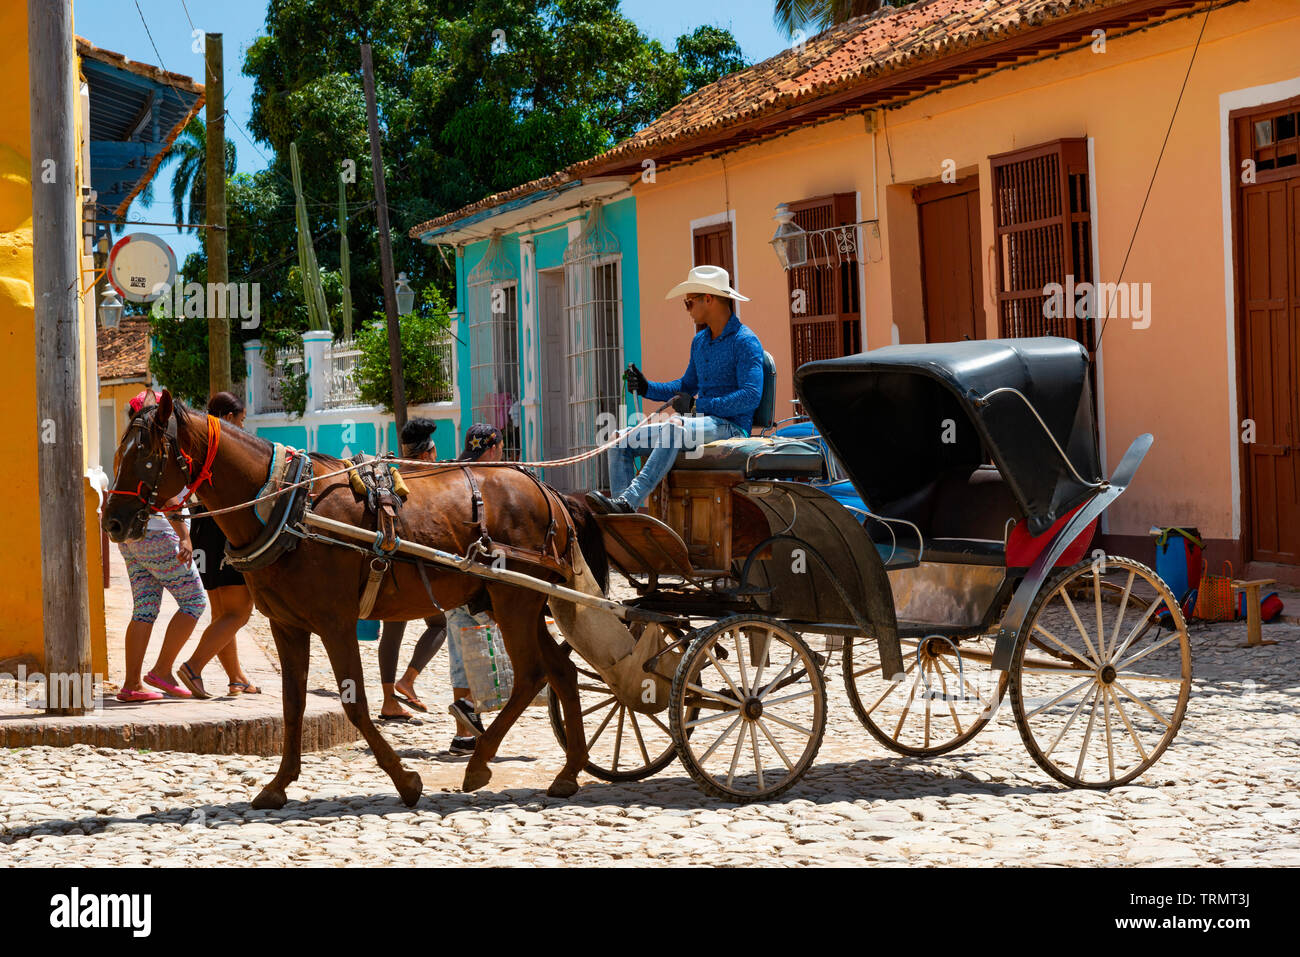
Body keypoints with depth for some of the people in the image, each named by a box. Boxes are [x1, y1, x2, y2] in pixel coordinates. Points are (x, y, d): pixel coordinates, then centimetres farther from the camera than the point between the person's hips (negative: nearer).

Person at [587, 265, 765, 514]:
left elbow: (751, 396, -20)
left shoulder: (745, 341, -9)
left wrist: (697, 405, -21)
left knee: (674, 429, -39)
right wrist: (647, 388, 10)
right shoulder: (699, 342, 18)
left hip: (731, 426, -9)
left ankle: (628, 501, -45)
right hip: (702, 422, 9)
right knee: (622, 443, -3)